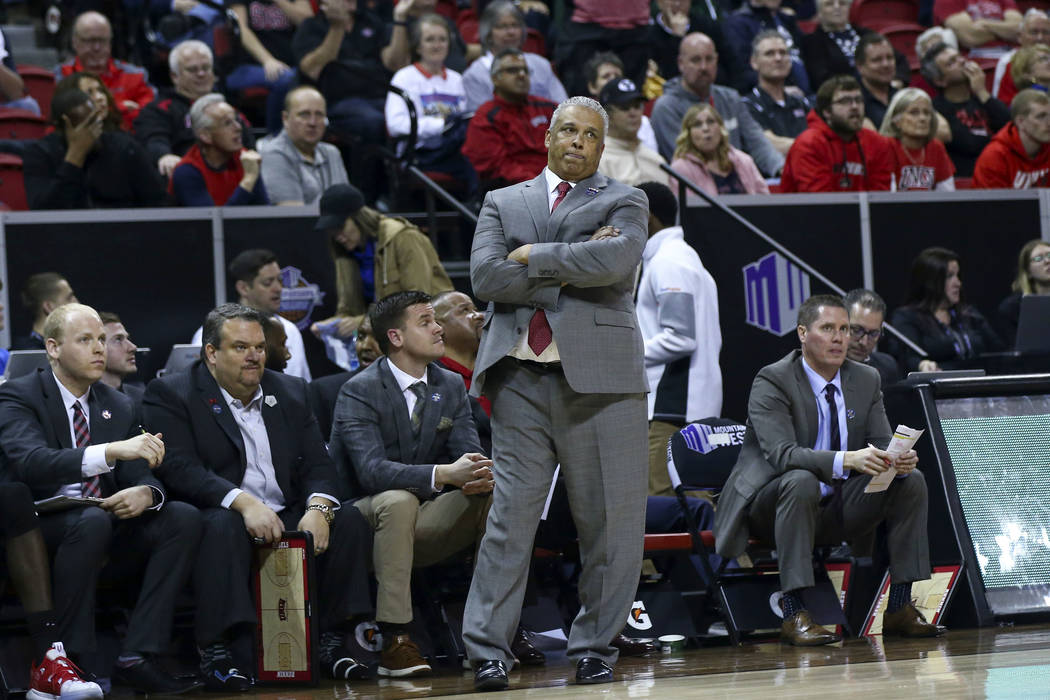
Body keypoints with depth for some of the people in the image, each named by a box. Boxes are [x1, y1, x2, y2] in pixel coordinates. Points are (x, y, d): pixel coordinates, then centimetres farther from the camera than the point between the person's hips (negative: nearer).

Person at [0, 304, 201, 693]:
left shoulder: (119, 408, 15)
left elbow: (141, 474, 9)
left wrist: (146, 493, -19)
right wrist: (111, 451, -37)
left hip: (109, 534, 6)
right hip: (39, 536, -6)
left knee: (184, 517, -17)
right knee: (92, 521, -37)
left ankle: (137, 657, -23)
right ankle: (73, 662, -29)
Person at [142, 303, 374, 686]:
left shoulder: (290, 392, 15)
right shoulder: (171, 394, -1)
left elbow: (317, 465, 8)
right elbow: (178, 467, -15)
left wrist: (318, 508, -16)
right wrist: (243, 502, -29)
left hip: (288, 519, 5)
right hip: (222, 514, -5)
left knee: (348, 520, -18)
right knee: (224, 523, -37)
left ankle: (331, 640, -13)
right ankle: (215, 651, -36)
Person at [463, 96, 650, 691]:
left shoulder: (624, 203, 12)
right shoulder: (503, 204, 18)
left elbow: (618, 261, -10)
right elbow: (486, 276, 0)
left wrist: (534, 256, -4)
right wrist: (572, 266, -4)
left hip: (599, 377, -1)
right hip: (521, 379, 1)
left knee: (611, 519, 0)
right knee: (511, 514, -5)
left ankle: (595, 648, 9)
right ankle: (488, 650, -4)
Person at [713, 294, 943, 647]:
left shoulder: (866, 380, 7)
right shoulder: (772, 382, -13)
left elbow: (881, 444, 2)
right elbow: (782, 453, -27)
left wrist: (899, 461, -25)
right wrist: (846, 460, -42)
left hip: (839, 510, 6)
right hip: (770, 505, -6)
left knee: (911, 481, -12)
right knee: (801, 481, -38)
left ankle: (900, 608, -13)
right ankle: (794, 614, -39)